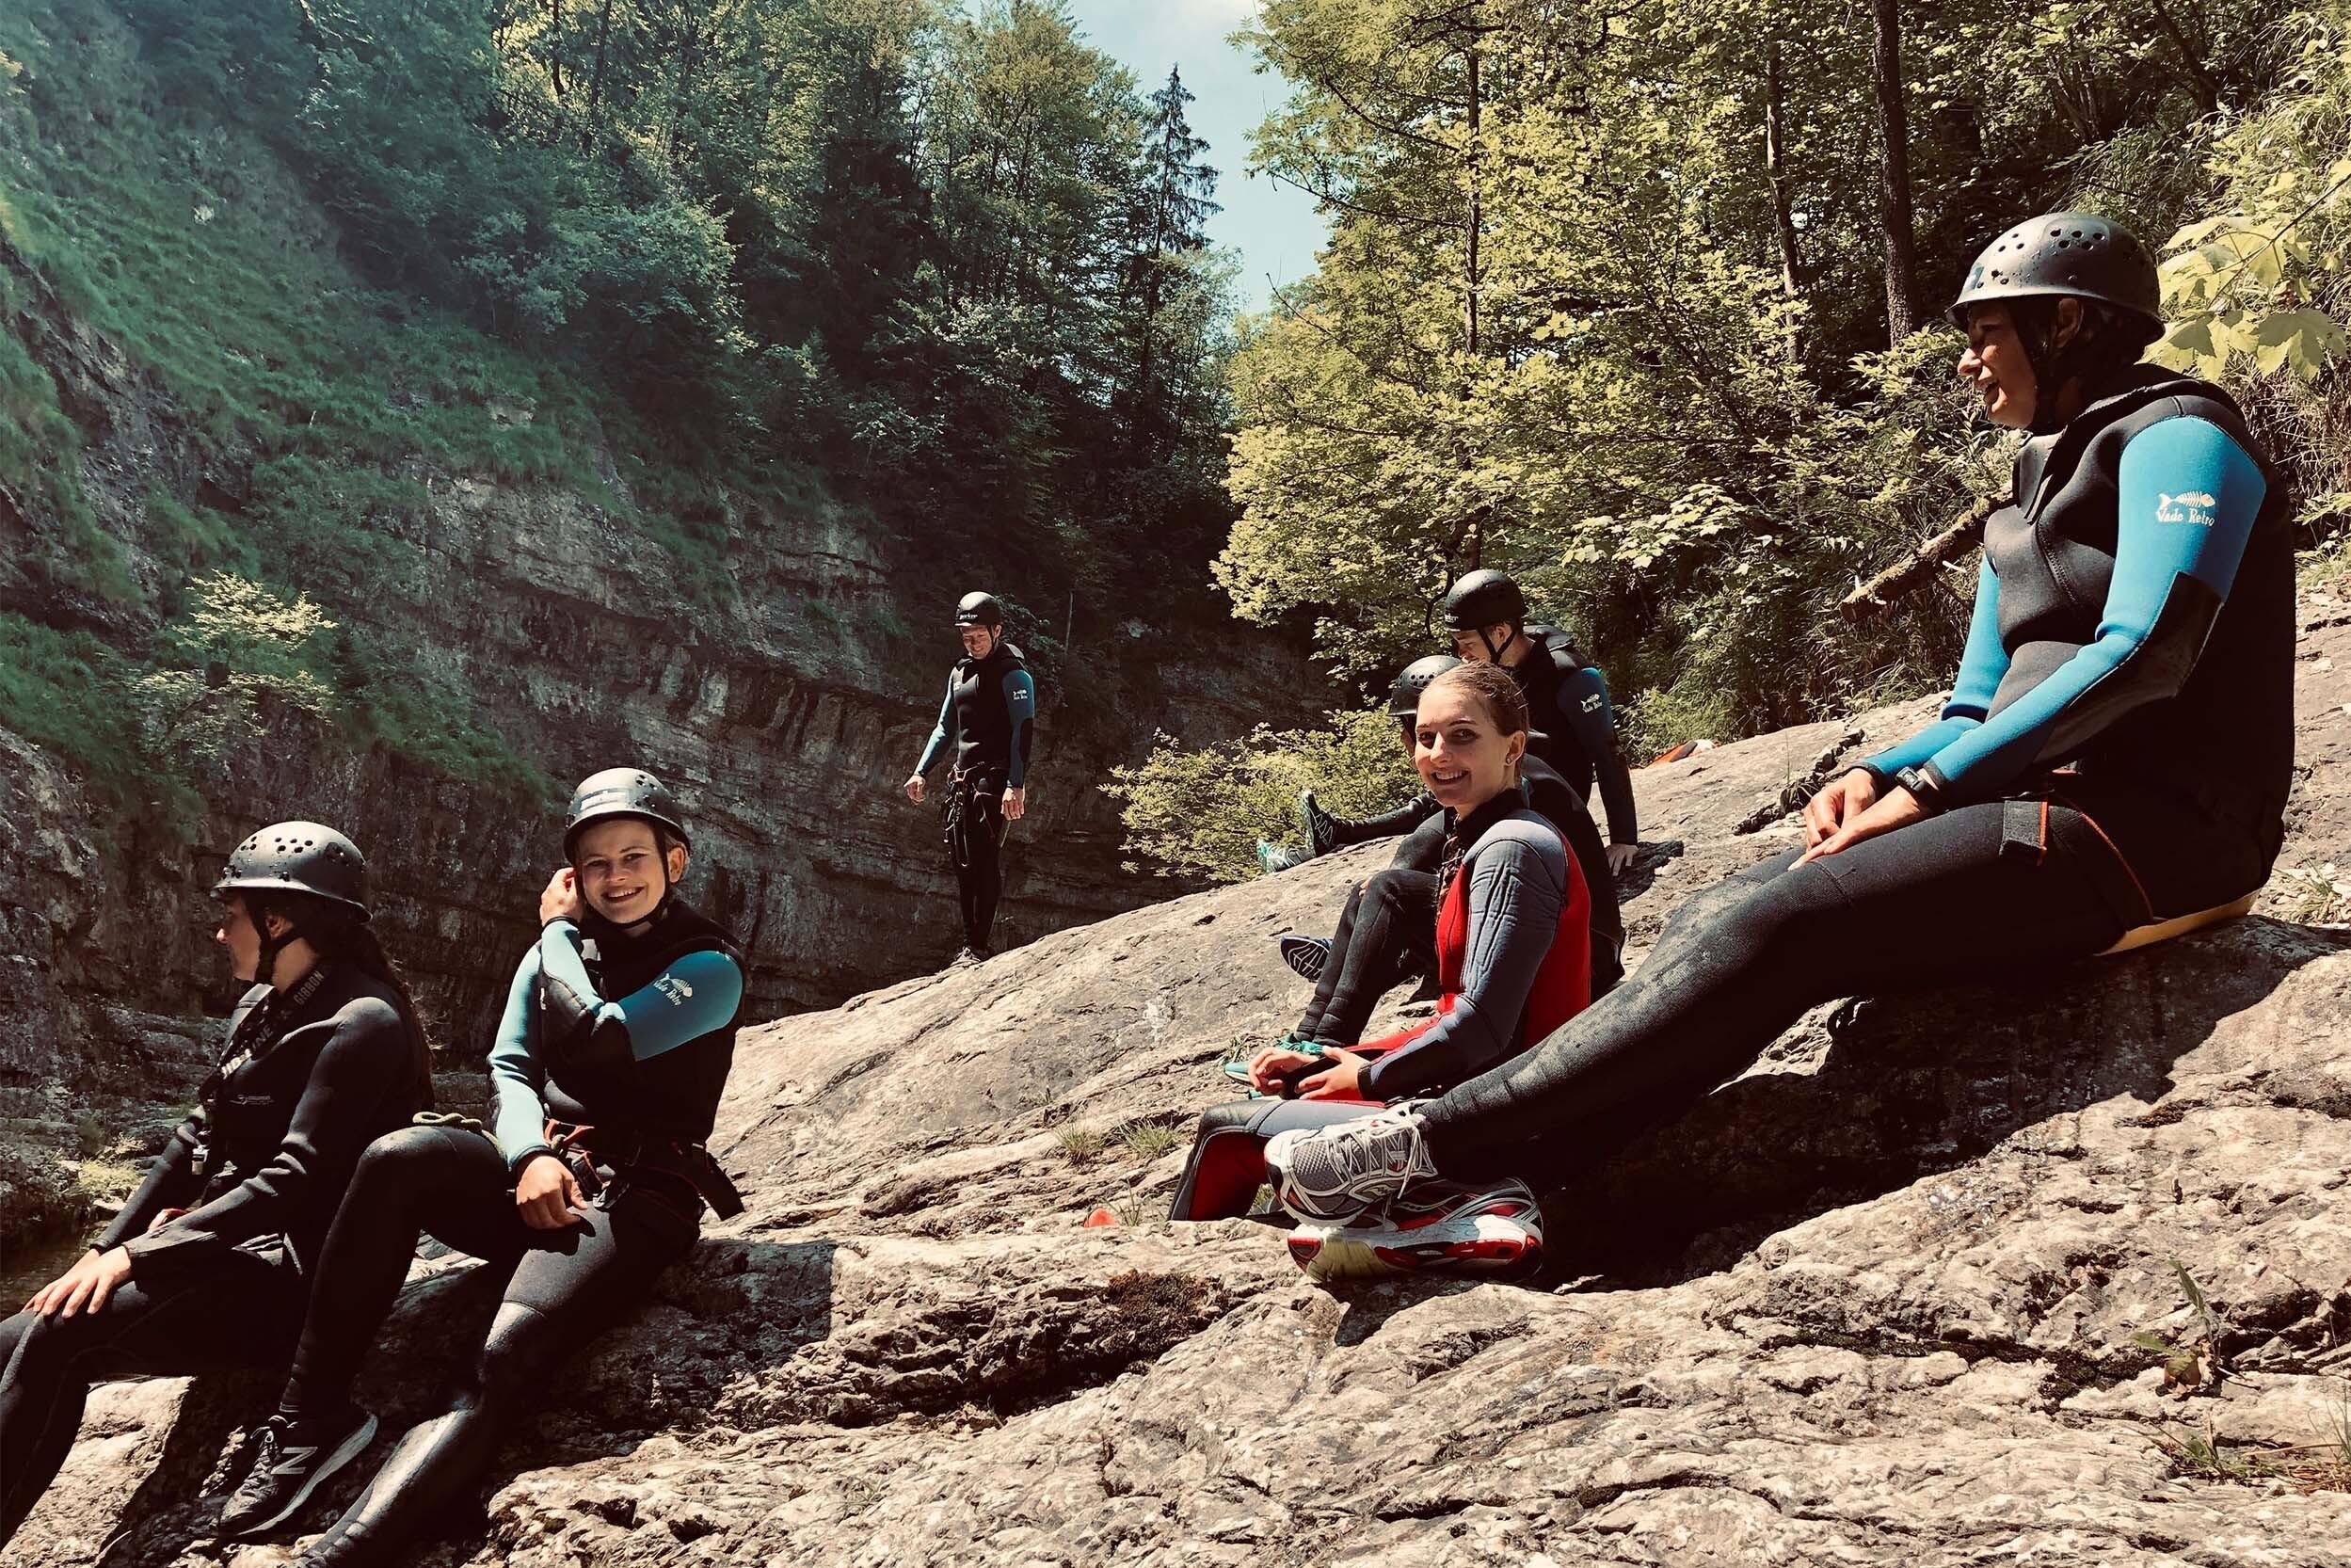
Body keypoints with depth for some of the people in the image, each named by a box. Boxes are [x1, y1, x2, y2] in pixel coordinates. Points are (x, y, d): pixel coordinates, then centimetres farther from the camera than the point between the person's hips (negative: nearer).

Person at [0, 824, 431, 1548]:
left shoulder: (362, 1022, -15)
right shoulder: (261, 1009, 14)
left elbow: (297, 1181, -21)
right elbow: (196, 1141, 14)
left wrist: (138, 1254, -22)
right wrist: (103, 1250, 3)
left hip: (295, 1271, -9)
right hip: (228, 1250, 9)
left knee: (62, 1335, -25)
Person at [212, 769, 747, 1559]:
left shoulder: (711, 969, -3)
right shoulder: (555, 952, 15)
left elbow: (594, 1041, -17)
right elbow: (508, 1067, 7)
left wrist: (559, 929, -3)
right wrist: (529, 1156, -14)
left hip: (633, 1203, -5)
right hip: (534, 1172, 5)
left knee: (502, 1362, -30)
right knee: (397, 1158, -27)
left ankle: (338, 1554, -44)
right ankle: (313, 1418, -20)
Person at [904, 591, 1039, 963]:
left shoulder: (1013, 674, -6)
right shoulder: (960, 672, 17)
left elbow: (1023, 731, -14)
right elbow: (945, 728, 25)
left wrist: (1016, 785, -24)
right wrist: (920, 771, 16)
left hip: (995, 780, -8)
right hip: (963, 779, 8)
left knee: (985, 859, -13)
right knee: (962, 862, 5)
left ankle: (980, 946, -12)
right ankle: (974, 940, 10)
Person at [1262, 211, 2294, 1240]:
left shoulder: (2176, 437, -2)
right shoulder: (2030, 503, 24)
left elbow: (2142, 654, -17)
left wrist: (1927, 789, -18)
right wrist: (1880, 776, -1)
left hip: (2153, 821, -8)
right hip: (2047, 805, 8)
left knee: (1773, 927, -26)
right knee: (1724, 921, -13)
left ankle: (1450, 1139, -27)